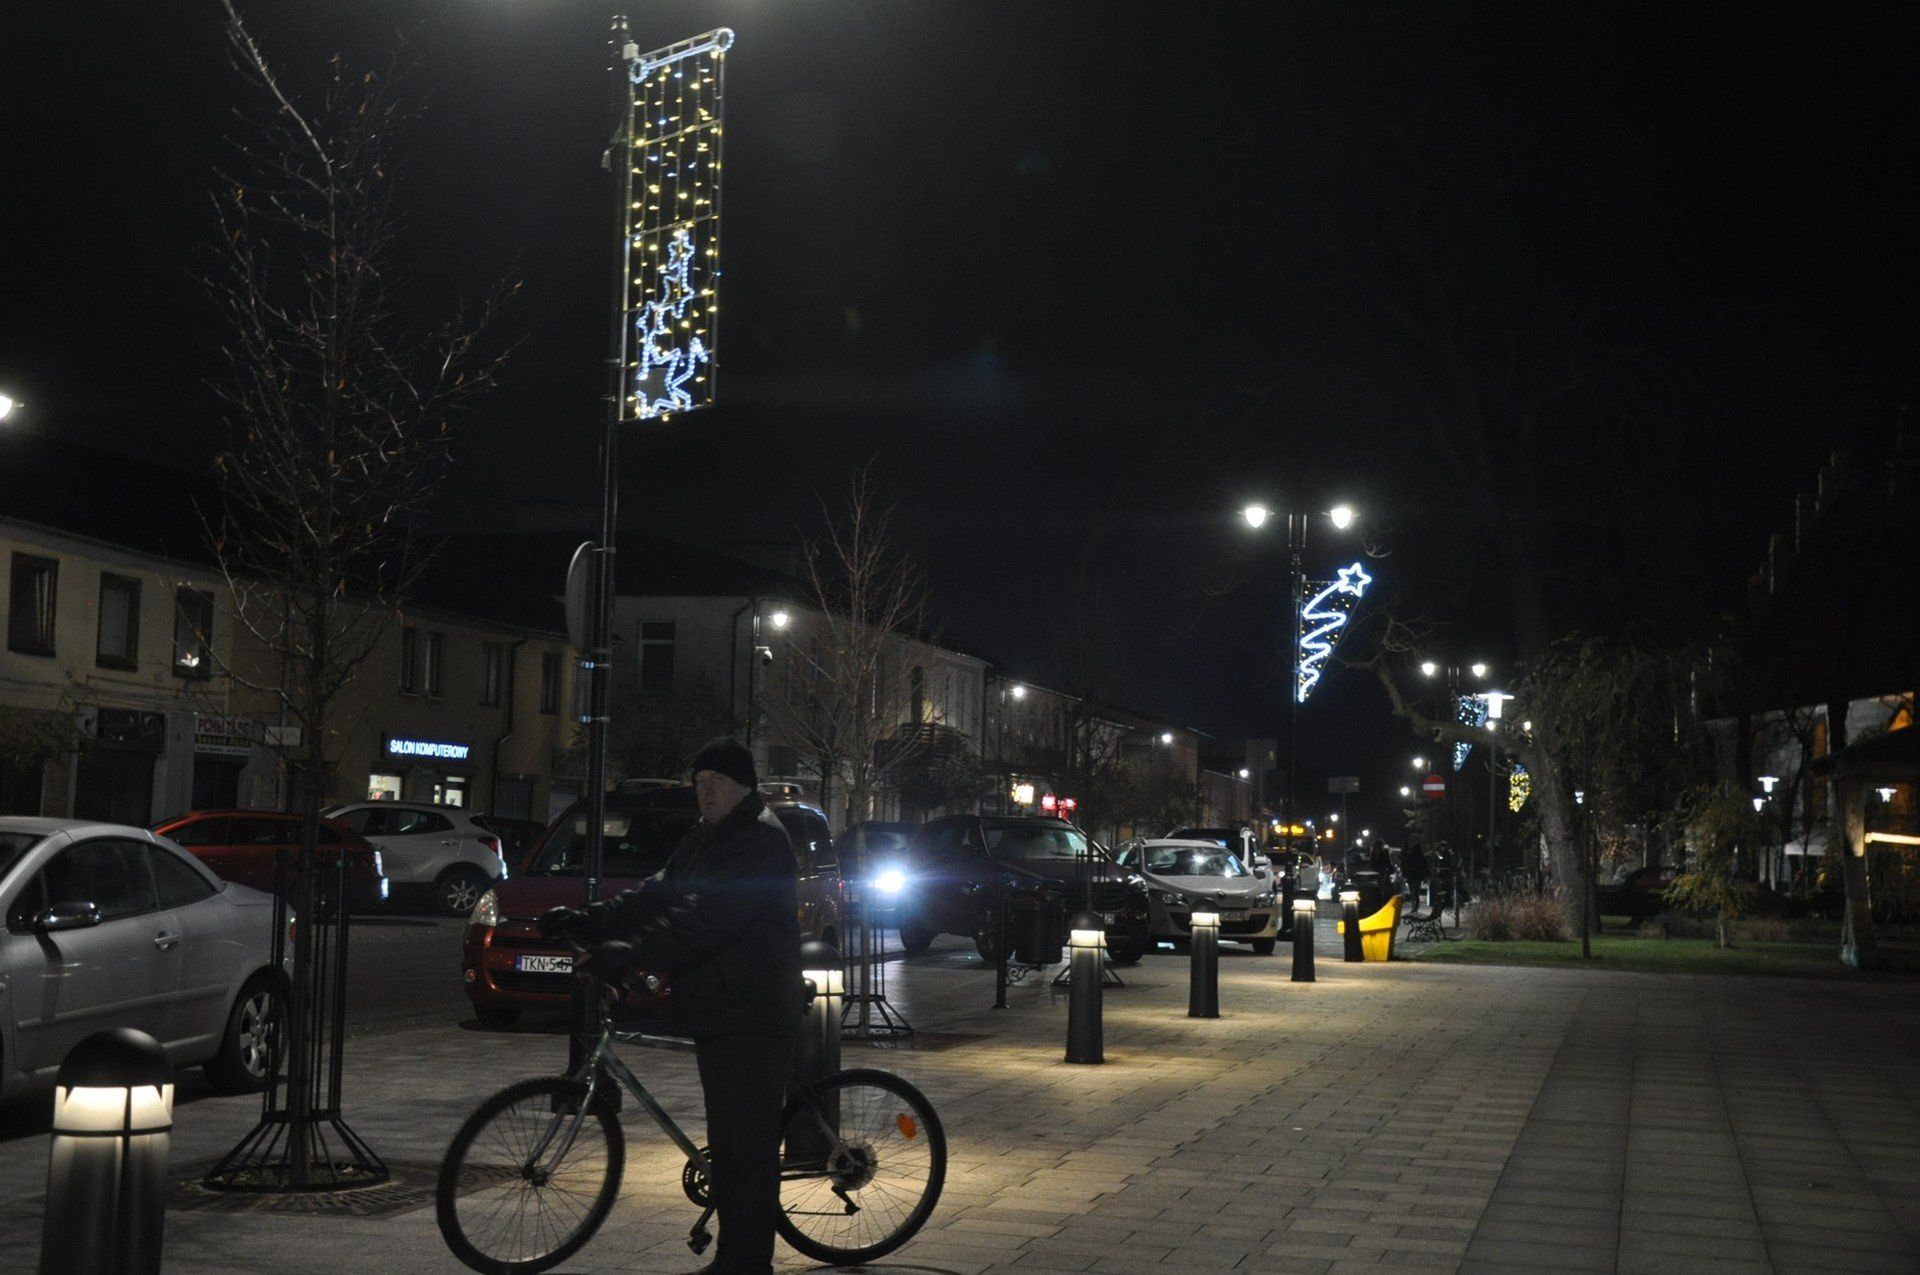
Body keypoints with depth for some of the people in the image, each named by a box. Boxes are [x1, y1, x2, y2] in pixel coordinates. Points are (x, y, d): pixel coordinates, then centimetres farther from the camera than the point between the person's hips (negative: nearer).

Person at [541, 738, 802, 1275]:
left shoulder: (761, 839, -15)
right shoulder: (704, 838, 18)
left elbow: (705, 919, -26)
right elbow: (658, 896, 14)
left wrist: (632, 953, -34)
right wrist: (588, 921, 2)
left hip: (752, 1016, -10)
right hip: (716, 1009, 10)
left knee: (748, 1143, -8)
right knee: (727, 1141, 15)